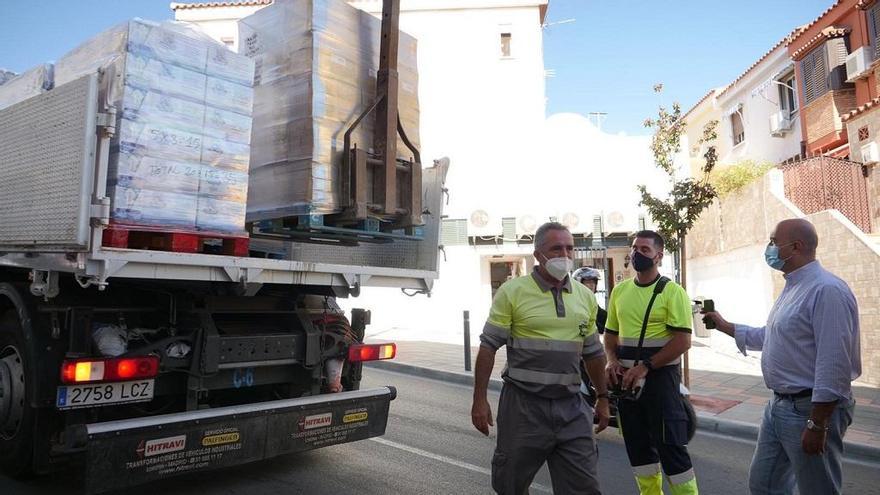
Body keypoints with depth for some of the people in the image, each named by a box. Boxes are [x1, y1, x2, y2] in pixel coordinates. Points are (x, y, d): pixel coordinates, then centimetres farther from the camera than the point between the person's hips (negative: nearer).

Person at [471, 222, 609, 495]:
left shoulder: (585, 297, 8)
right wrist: (479, 399, -9)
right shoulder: (513, 291, -6)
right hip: (523, 405, -3)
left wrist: (603, 397, 17)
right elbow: (489, 347, -6)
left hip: (571, 408, 3)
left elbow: (593, 353, 17)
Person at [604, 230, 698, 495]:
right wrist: (612, 361, -2)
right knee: (637, 445, 15)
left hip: (660, 376, -6)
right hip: (627, 378, 6)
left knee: (671, 446, -2)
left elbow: (682, 341, -15)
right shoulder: (620, 290, 9)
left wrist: (645, 367, -20)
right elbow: (610, 332, 17)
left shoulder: (672, 291, -8)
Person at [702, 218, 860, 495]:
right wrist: (727, 327, 25)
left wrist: (817, 426, -23)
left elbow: (834, 364, -24)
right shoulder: (793, 288, 12)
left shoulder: (826, 290, -20)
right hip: (778, 404, 10)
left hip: (810, 409, -10)